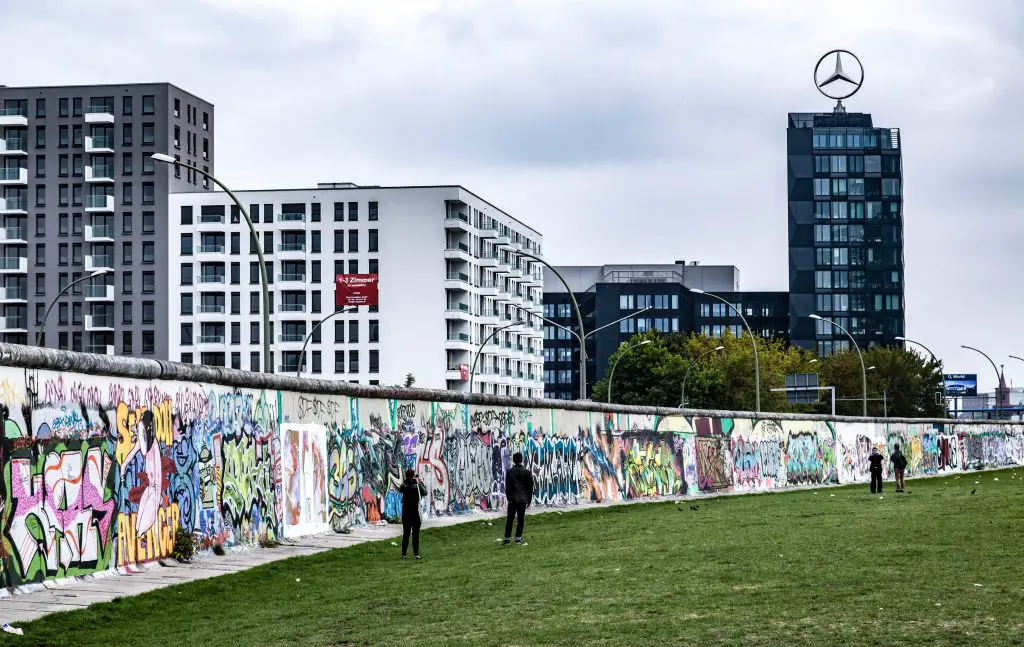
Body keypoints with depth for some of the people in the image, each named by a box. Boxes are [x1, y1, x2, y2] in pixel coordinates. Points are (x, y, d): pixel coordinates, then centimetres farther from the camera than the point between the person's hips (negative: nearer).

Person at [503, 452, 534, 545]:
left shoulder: (510, 472, -3)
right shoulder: (527, 472, 5)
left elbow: (508, 487, -5)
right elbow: (530, 487, 9)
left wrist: (509, 498, 0)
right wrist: (529, 499, 15)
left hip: (513, 499, -2)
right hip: (523, 499, 2)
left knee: (510, 519, 4)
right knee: (520, 519, 6)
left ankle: (506, 538, 4)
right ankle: (518, 538, 4)